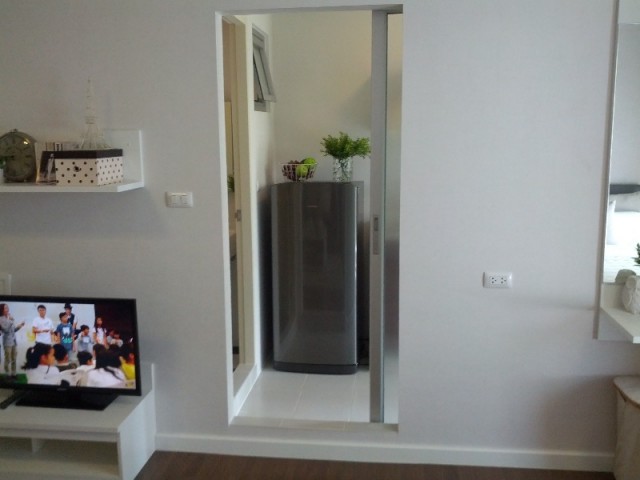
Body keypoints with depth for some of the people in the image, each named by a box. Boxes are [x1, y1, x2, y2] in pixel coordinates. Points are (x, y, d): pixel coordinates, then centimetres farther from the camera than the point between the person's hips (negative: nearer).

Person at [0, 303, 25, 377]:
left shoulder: (10, 318, 12)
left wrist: (20, 326, 3)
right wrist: (10, 321, -20)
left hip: (14, 340, 7)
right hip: (7, 341, -7)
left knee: (14, 359, 11)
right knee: (8, 359, -5)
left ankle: (13, 374, 18)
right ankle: (8, 375, 1)